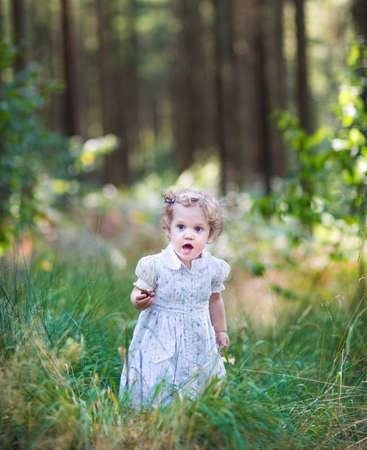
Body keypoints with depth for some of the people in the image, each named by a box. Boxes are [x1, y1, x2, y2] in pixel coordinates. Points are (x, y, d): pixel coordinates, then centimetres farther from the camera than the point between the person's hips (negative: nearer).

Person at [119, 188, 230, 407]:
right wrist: (139, 300, -28)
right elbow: (139, 293, -4)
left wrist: (221, 331, 22)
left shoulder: (213, 268, -4)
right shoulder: (156, 265, -15)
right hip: (161, 339, -3)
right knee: (153, 393, -2)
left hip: (198, 343, 3)